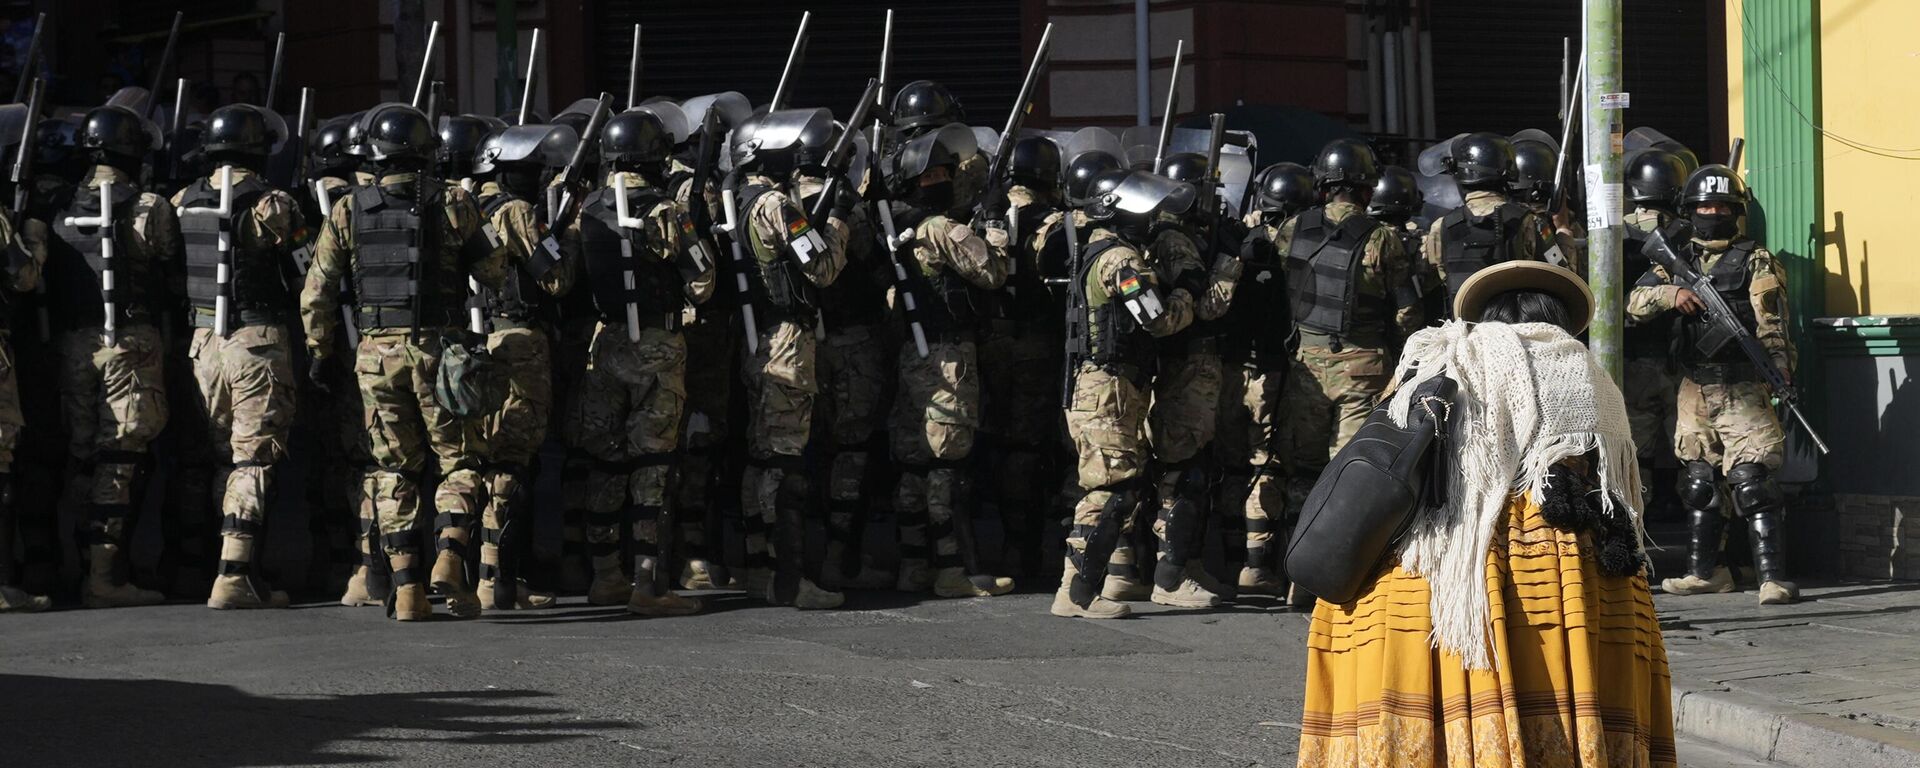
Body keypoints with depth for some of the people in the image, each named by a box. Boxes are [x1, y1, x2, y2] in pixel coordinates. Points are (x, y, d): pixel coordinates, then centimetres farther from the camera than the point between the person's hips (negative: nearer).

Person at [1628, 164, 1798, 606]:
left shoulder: (1756, 263, -2)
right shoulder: (1679, 259, 14)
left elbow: (1772, 328, -11)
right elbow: (1635, 303, 6)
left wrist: (1781, 375, -24)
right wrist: (1671, 293, -13)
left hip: (1743, 391, -6)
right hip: (1694, 390, 6)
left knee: (1751, 482, -14)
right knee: (1701, 483, 13)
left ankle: (1773, 578, -16)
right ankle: (1704, 571, 24)